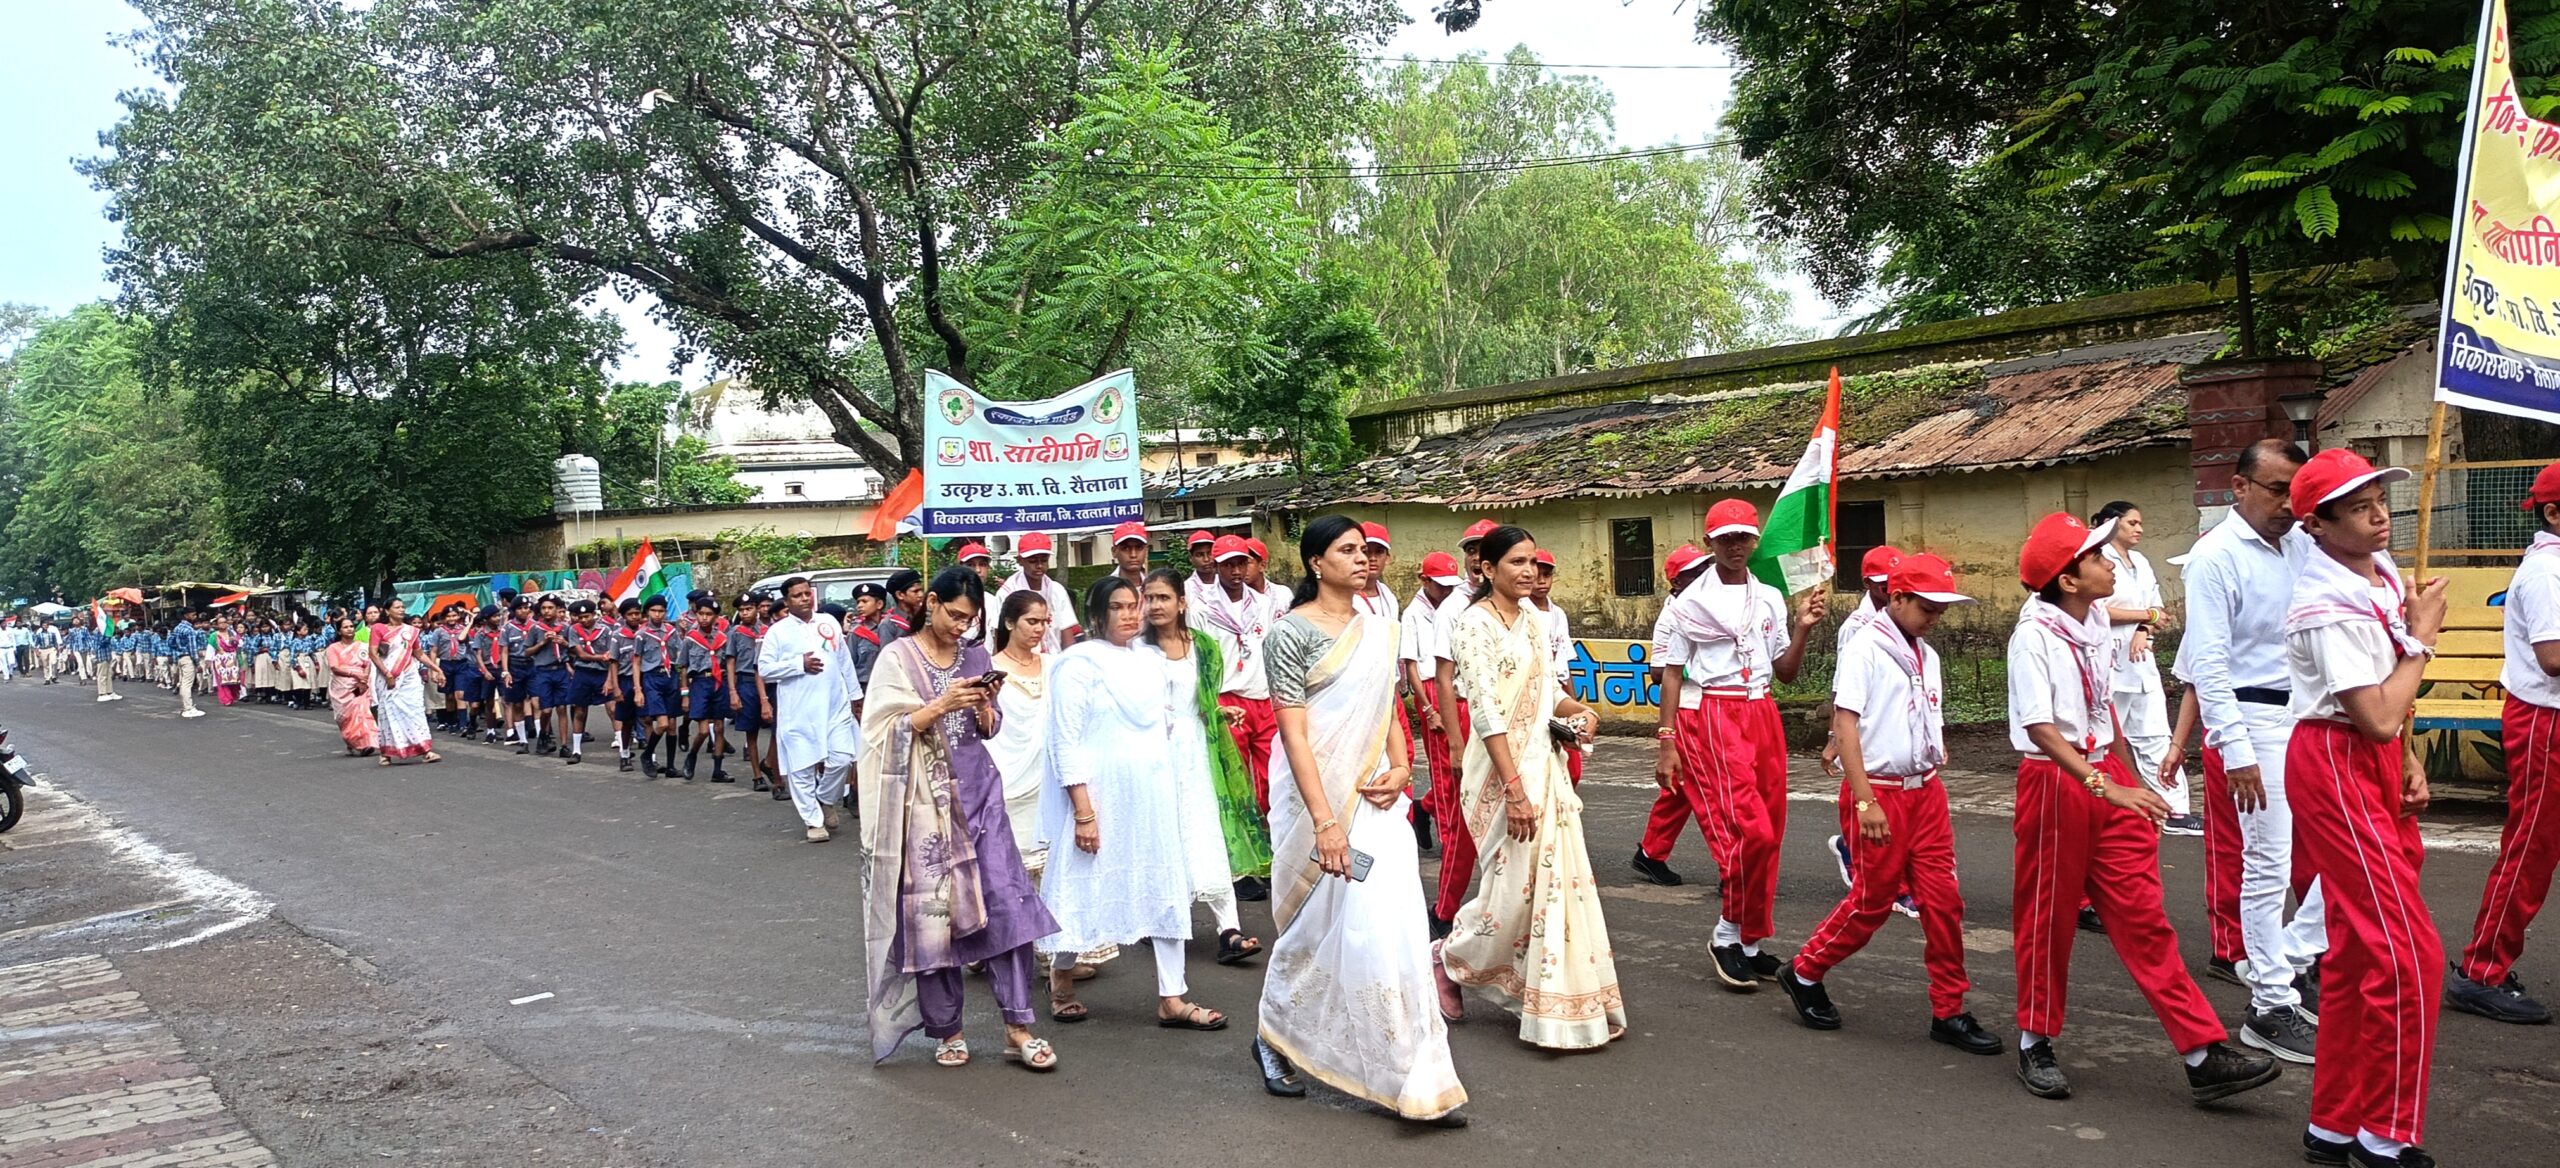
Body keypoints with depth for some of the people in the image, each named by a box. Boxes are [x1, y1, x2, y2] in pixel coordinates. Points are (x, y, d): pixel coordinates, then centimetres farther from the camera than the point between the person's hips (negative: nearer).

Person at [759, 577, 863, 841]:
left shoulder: (830, 623, 11)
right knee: (801, 767, 0)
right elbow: (764, 669, -5)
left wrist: (854, 695, 16)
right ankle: (813, 821, 12)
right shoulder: (778, 631, 0)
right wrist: (800, 664, -12)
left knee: (841, 759, -5)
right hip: (798, 713, -2)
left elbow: (845, 662, 16)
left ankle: (826, 800, 23)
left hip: (835, 707, 3)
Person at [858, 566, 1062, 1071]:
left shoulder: (976, 657, 10)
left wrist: (986, 707, -6)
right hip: (925, 798, -3)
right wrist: (941, 705, -20)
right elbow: (885, 730, -9)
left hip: (977, 790, 4)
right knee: (930, 911, 2)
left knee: (1006, 901, -5)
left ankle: (1017, 1026, 2)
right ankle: (947, 1030, 17)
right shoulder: (898, 658, -2)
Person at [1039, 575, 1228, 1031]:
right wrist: (1083, 811, -18)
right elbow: (1066, 742, -13)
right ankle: (1061, 978, 30)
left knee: (1168, 891, 3)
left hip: (1153, 795, 6)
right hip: (1100, 797, -6)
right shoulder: (1078, 664, -10)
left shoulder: (1150, 660, 10)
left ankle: (1171, 999, 8)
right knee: (1086, 888, 7)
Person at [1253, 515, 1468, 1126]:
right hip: (1316, 792, -4)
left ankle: (1420, 1082, 2)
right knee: (1319, 926, 7)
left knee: (1392, 925, -2)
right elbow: (1295, 734, -15)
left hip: (1375, 796, 5)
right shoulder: (1292, 632, -9)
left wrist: (1400, 768, -2)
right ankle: (1273, 1038, 33)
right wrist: (1325, 822, -21)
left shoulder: (1379, 629, 10)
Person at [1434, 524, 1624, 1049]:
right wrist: (1515, 787, -23)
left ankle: (1563, 1005, 20)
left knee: (1560, 883, 8)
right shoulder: (1475, 623, -13)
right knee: (1515, 887, -3)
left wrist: (1576, 709, -4)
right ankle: (1451, 959, 23)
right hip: (1505, 769, -8)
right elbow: (1486, 710, -19)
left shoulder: (1531, 617, 11)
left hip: (1546, 764, 8)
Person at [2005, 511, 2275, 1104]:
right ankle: (2036, 1044, 22)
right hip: (2055, 782, -6)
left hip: (2108, 776, 6)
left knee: (2144, 917, 4)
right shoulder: (2034, 637, -16)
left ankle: (2204, 1055, 4)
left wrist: (2132, 782, 19)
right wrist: (2104, 786, -33)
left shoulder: (2096, 623, 7)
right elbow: (2042, 728, -25)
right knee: (2048, 919, 7)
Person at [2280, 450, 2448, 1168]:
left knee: (2356, 948, 14)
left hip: (2376, 764, 9)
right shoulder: (2328, 608, -22)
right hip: (2338, 768, -9)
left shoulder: (2381, 570, 6)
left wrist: (2410, 762, 6)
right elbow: (2377, 717, -23)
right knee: (2409, 955, -8)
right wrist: (2421, 637, -12)